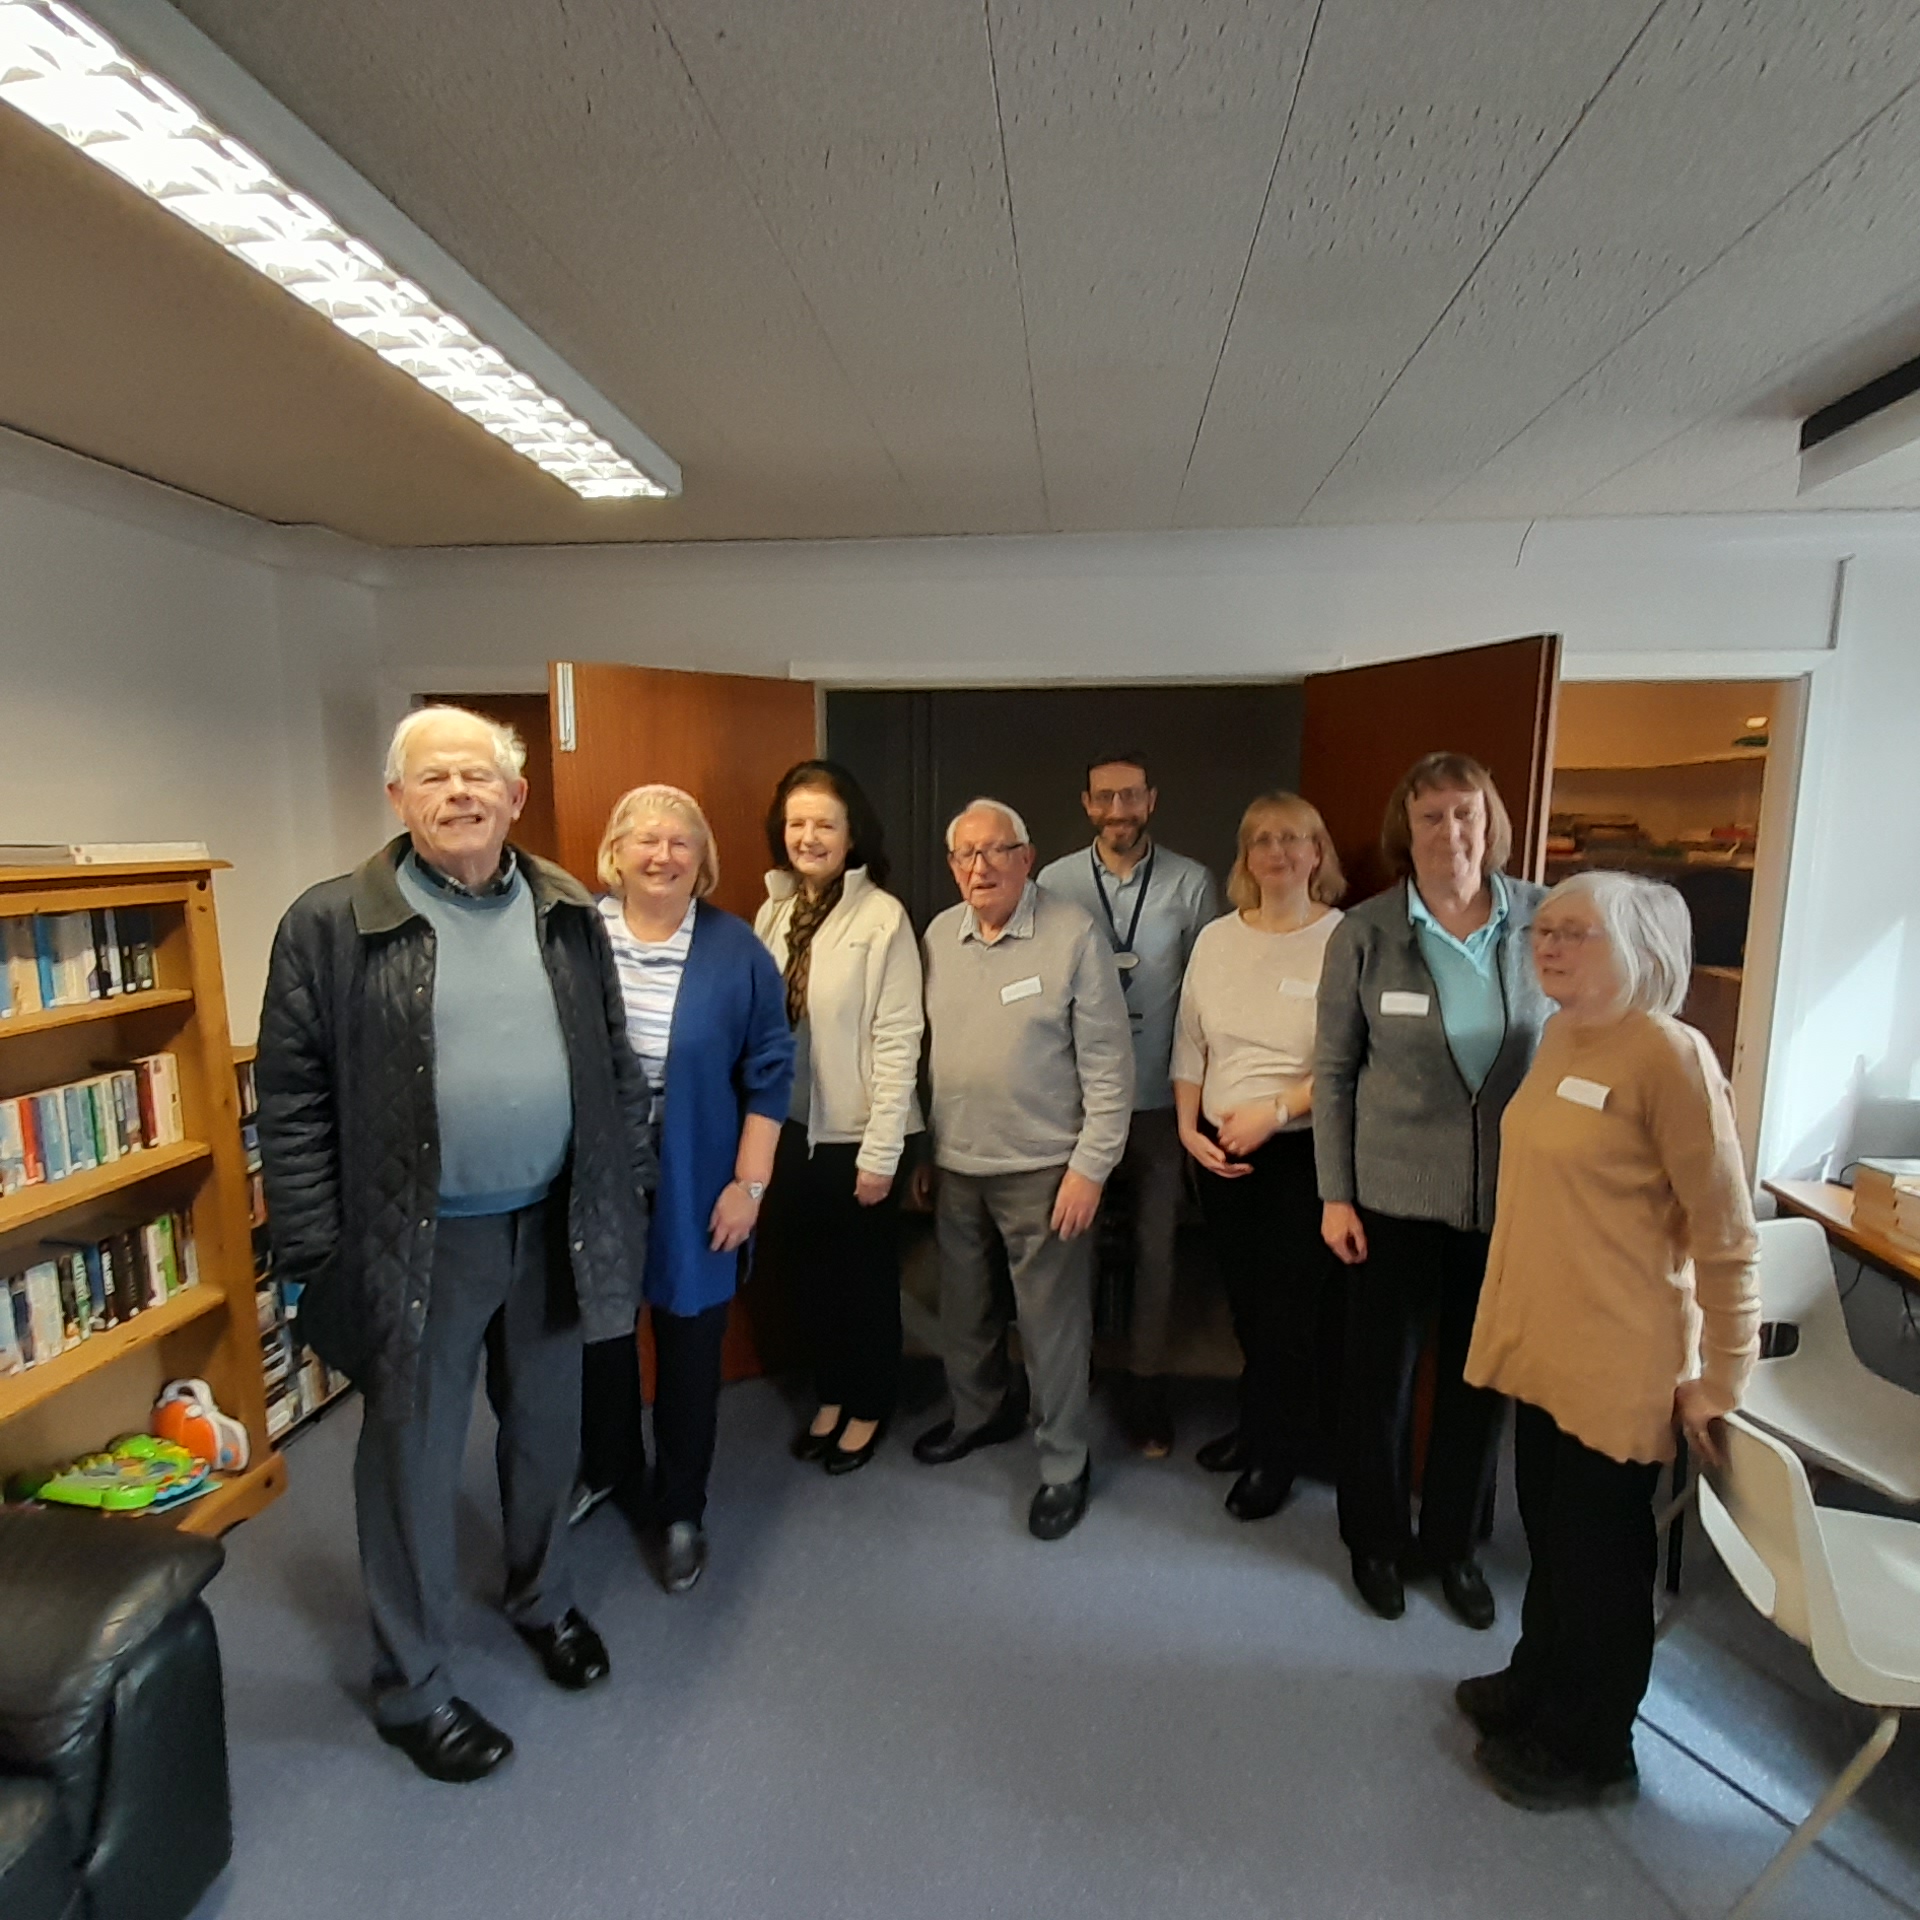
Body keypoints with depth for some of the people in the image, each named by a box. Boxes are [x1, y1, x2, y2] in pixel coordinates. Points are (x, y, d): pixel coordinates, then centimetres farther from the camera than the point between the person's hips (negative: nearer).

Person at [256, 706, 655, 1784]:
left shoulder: (569, 914, 2)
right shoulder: (332, 925, -9)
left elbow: (617, 1061, 7)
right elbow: (293, 1103, -7)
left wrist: (631, 1188, 5)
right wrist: (316, 1257, -9)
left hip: (554, 1228, 4)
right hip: (418, 1243, -3)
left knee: (548, 1434, 21)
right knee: (413, 1463, 13)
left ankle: (545, 1600, 48)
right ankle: (414, 1688, 36)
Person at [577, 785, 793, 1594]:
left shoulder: (735, 951, -8)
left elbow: (768, 1075, -7)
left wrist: (749, 1184, -10)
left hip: (693, 1188, -2)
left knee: (688, 1345, 12)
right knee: (598, 1333, 20)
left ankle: (681, 1511, 34)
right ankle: (606, 1469, 47)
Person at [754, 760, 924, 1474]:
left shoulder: (883, 917, -15)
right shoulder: (773, 911, 3)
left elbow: (898, 1041, -16)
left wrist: (880, 1153, -16)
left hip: (855, 1133, -5)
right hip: (788, 1127, 5)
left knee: (866, 1279, 14)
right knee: (810, 1272, 20)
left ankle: (868, 1408, 36)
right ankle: (830, 1395, 41)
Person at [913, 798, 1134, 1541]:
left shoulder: (1074, 935, -13)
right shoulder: (938, 934, 3)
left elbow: (1108, 1063, -12)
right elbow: (928, 1047, 8)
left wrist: (1090, 1166, -14)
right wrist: (919, 1152, 9)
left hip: (1042, 1168, -5)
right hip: (954, 1165, 6)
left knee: (1051, 1322, 8)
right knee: (963, 1310, 22)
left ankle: (1064, 1464, 29)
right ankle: (981, 1412, 47)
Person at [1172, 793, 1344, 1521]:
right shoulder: (1216, 939, 6)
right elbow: (1189, 1046, 9)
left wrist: (1274, 1111, -17)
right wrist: (1188, 1129, 0)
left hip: (1305, 1153, -4)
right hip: (1220, 1152, 5)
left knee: (1298, 1308, 7)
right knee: (1247, 1302, 16)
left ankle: (1277, 1452, 29)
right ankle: (1261, 1425, 38)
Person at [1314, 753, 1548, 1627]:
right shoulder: (1364, 933, -9)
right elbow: (1333, 1070, -4)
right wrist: (1335, 1194, -5)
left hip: (1513, 1191, 2)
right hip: (1395, 1191, -1)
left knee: (1479, 1376, 17)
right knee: (1380, 1372, 13)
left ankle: (1455, 1544, 40)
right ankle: (1377, 1541, 37)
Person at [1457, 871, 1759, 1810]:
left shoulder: (1670, 1055, -19)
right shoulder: (1559, 1036, 4)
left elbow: (1725, 1234, -17)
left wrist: (1722, 1378, -12)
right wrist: (1515, 1311, 14)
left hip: (1619, 1361, -7)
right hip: (1541, 1339, 7)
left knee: (1600, 1553, 13)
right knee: (1548, 1531, 24)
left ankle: (1588, 1749, 35)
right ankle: (1538, 1686, 46)